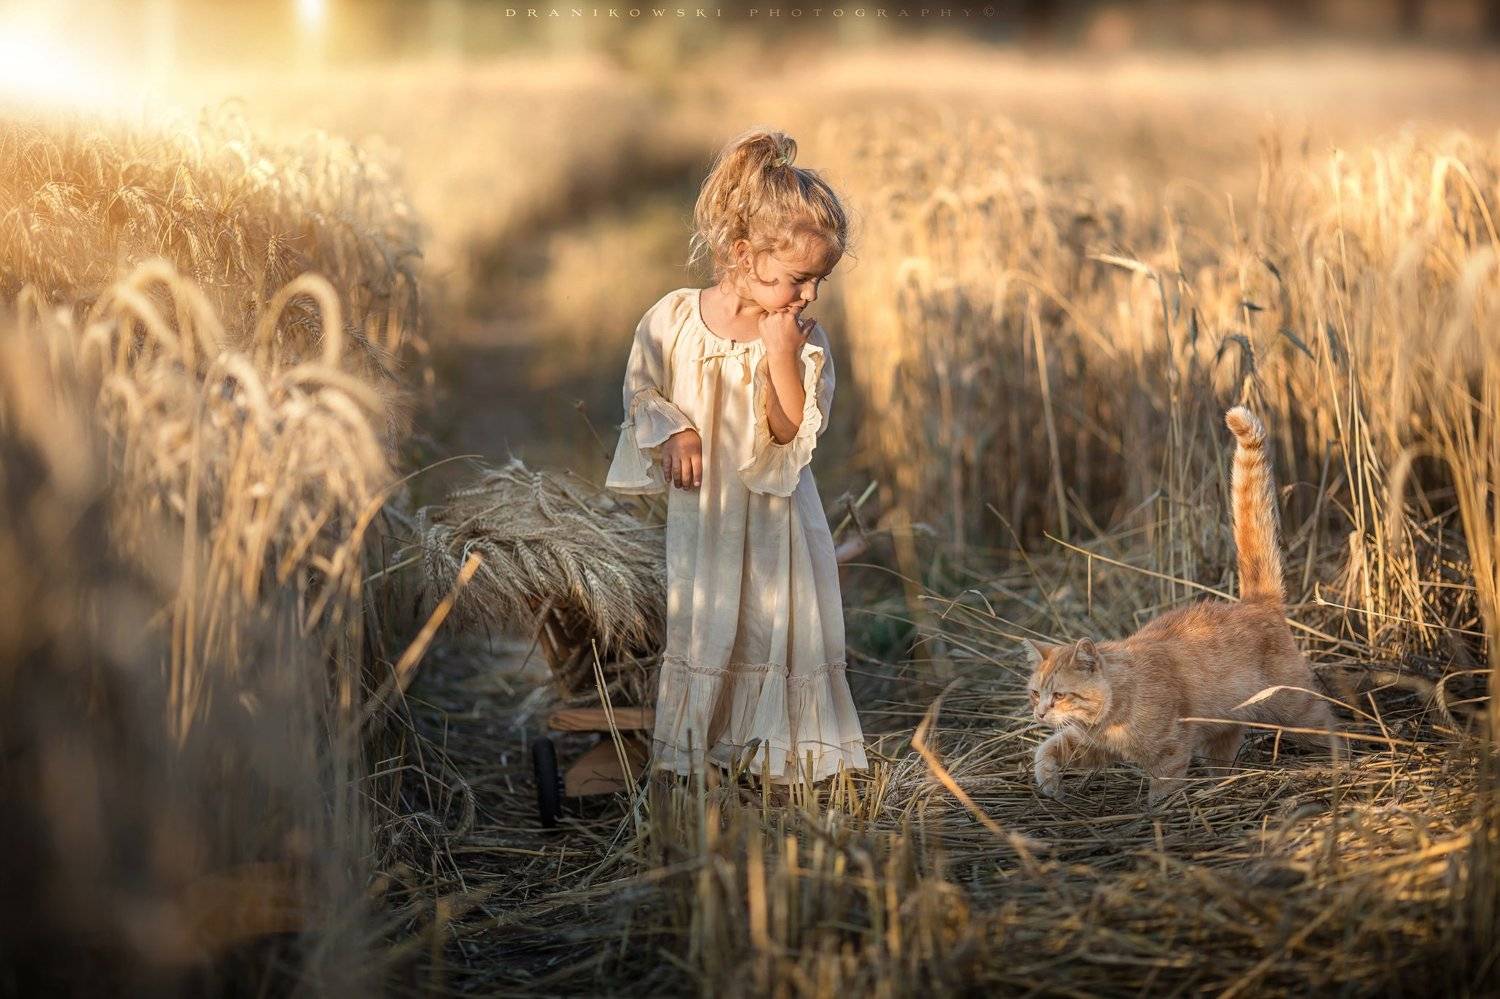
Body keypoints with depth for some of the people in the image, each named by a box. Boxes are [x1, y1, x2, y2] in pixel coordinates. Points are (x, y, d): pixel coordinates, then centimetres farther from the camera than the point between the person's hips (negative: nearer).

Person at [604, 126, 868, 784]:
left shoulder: (806, 341, -10)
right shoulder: (673, 318, -10)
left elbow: (795, 433, -15)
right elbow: (641, 388, 4)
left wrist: (781, 358, -26)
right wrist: (670, 431, -15)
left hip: (773, 515, 1)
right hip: (700, 512, 0)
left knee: (780, 627, 2)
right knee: (698, 626, 6)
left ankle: (782, 747, 17)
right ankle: (693, 742, 21)